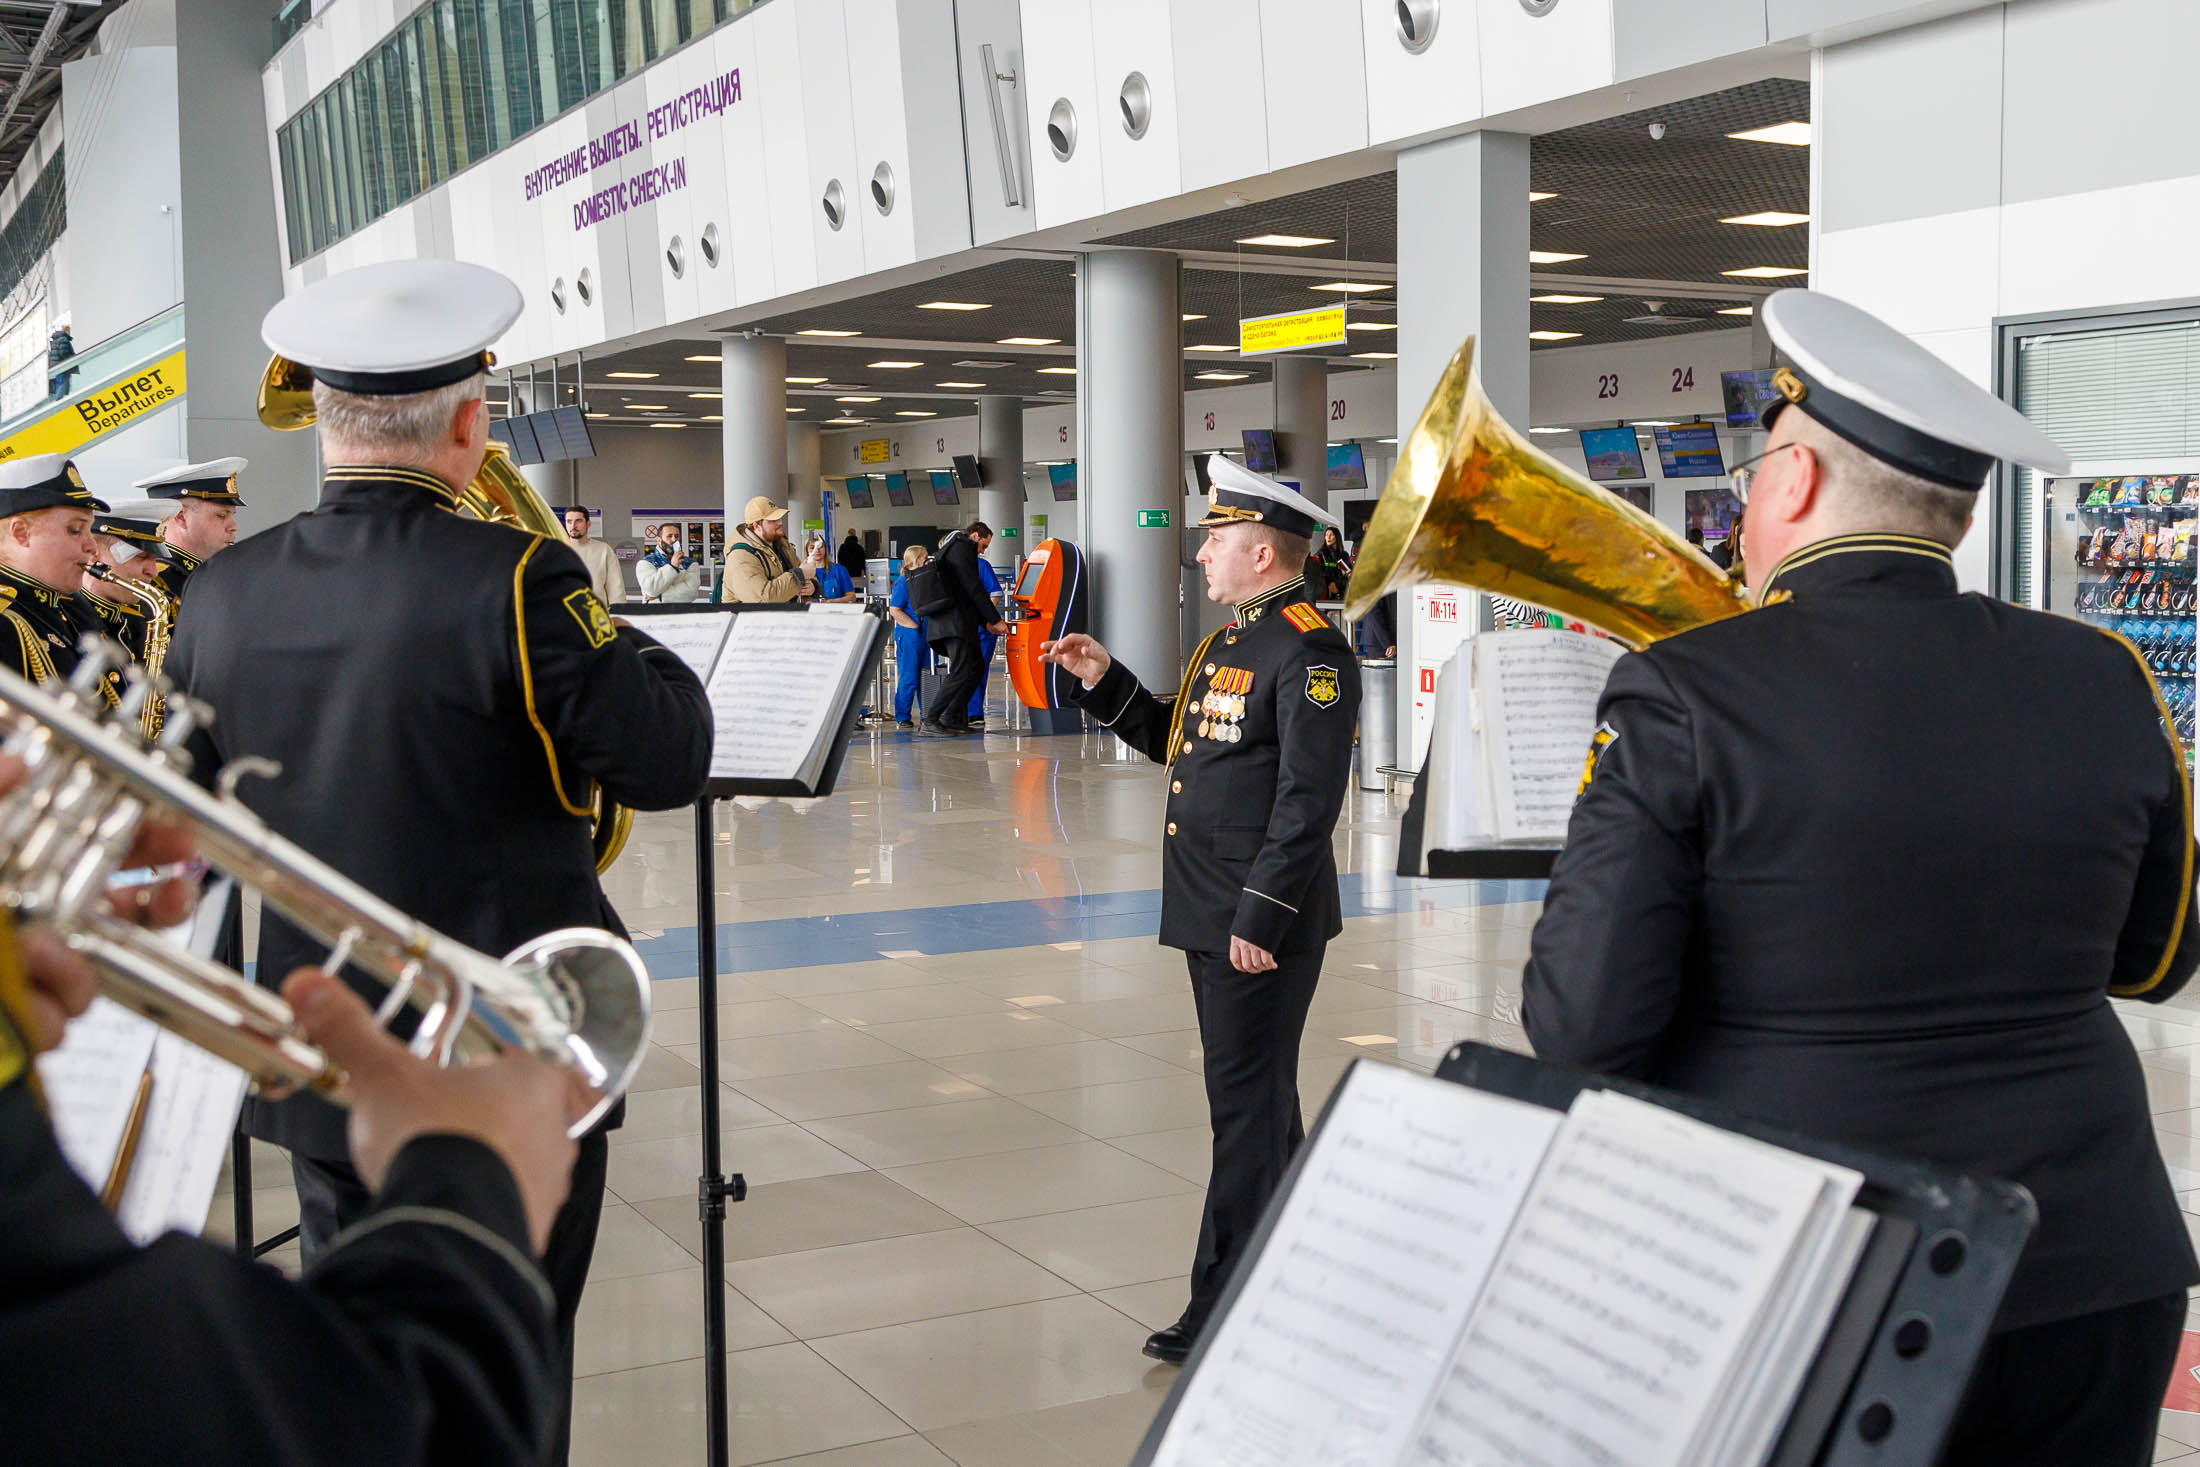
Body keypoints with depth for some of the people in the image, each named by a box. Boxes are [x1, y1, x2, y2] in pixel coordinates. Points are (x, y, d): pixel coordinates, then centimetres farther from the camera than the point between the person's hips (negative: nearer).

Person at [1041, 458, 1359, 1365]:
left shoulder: (1308, 651, -16)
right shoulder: (1228, 642, 16)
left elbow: (1308, 801, -21)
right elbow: (1173, 743, 24)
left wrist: (1262, 917, -23)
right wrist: (1104, 681, 12)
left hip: (1264, 923, -10)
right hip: (1209, 913, 10)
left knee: (1247, 1105, -4)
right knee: (1259, 1096, 17)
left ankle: (1226, 1307, 3)